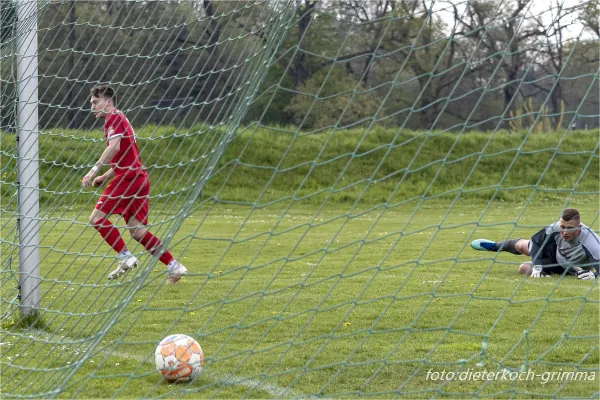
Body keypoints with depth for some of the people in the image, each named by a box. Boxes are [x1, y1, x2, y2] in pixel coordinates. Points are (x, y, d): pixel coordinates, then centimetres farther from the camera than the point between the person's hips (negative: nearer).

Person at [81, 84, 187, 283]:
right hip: (139, 177, 10)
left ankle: (126, 258, -12)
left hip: (128, 177, -10)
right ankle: (174, 266, 1)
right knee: (137, 231, 6)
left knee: (97, 218, -8)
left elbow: (114, 147, -21)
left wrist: (94, 170, -23)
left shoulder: (114, 118, -4)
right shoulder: (119, 120, 26)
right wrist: (104, 177, 21)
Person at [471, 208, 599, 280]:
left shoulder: (589, 241, -47)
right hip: (554, 248, 3)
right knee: (522, 246, 25)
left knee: (525, 268, -8)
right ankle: (495, 246, 59)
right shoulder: (556, 228, -35)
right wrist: (537, 266, -22)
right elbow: (536, 241, -17)